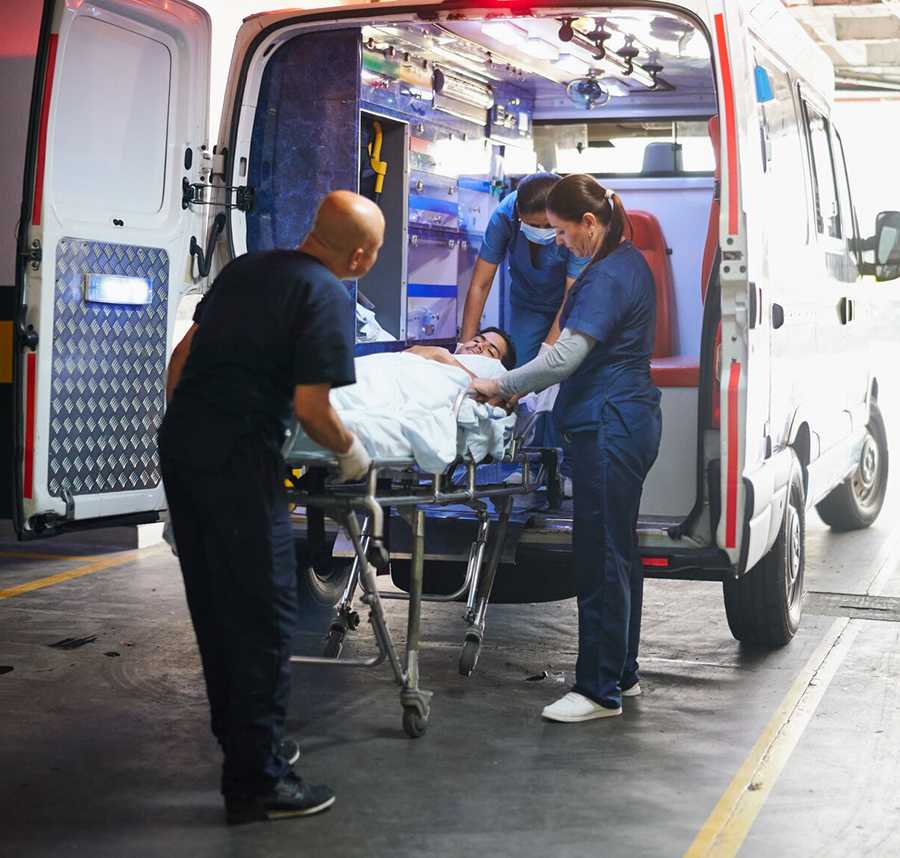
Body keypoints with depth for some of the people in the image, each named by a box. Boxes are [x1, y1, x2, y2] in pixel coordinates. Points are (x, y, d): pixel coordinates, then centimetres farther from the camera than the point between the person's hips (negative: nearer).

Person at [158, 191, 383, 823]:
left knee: (214, 605, 17)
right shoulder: (328, 296, -9)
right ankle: (257, 781, 6)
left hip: (179, 441, 9)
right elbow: (311, 405, -14)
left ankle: (243, 739, 33)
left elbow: (184, 351, 18)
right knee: (263, 616, 0)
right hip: (237, 461, -8)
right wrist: (350, 451, 3)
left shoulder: (246, 268, 15)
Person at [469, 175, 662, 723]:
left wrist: (501, 385, -12)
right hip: (632, 417, 11)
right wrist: (524, 387, 15)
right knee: (619, 551, 16)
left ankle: (600, 690, 0)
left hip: (610, 426, -11)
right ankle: (622, 673, 26)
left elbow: (565, 358, -23)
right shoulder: (629, 263, 15)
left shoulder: (608, 277, -18)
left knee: (600, 558, -6)